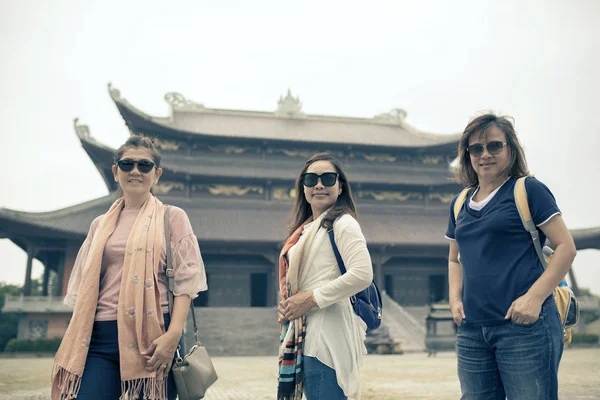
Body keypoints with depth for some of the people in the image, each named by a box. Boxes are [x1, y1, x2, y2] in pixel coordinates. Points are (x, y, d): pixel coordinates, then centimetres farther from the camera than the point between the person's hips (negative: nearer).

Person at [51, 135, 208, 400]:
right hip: (100, 337, 3)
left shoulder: (172, 217, 5)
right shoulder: (100, 225, 17)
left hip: (152, 337, -3)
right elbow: (85, 287, 18)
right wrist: (76, 343, 11)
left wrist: (174, 333, -15)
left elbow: (185, 279, -3)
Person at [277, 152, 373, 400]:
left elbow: (362, 274, -20)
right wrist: (287, 306, 3)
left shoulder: (342, 223, -6)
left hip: (328, 335, -8)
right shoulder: (307, 228, 16)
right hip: (306, 335, 8)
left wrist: (312, 299, -16)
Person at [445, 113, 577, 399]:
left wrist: (535, 297, -16)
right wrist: (455, 298, 6)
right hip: (471, 330, 6)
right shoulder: (460, 204, 14)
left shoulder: (528, 189, -1)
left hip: (525, 325, -5)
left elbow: (566, 247, -6)